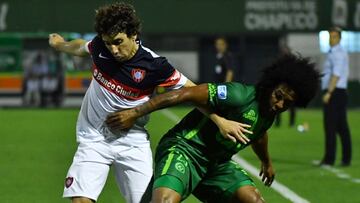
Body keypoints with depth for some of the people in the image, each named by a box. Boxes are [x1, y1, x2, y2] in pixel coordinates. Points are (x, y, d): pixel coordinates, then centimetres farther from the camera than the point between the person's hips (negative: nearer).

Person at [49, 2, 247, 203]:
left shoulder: (153, 65, -20)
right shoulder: (100, 46, -10)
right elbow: (81, 47, 16)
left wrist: (220, 121, -16)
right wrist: (60, 44, 36)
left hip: (132, 142, -2)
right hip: (94, 139, 2)